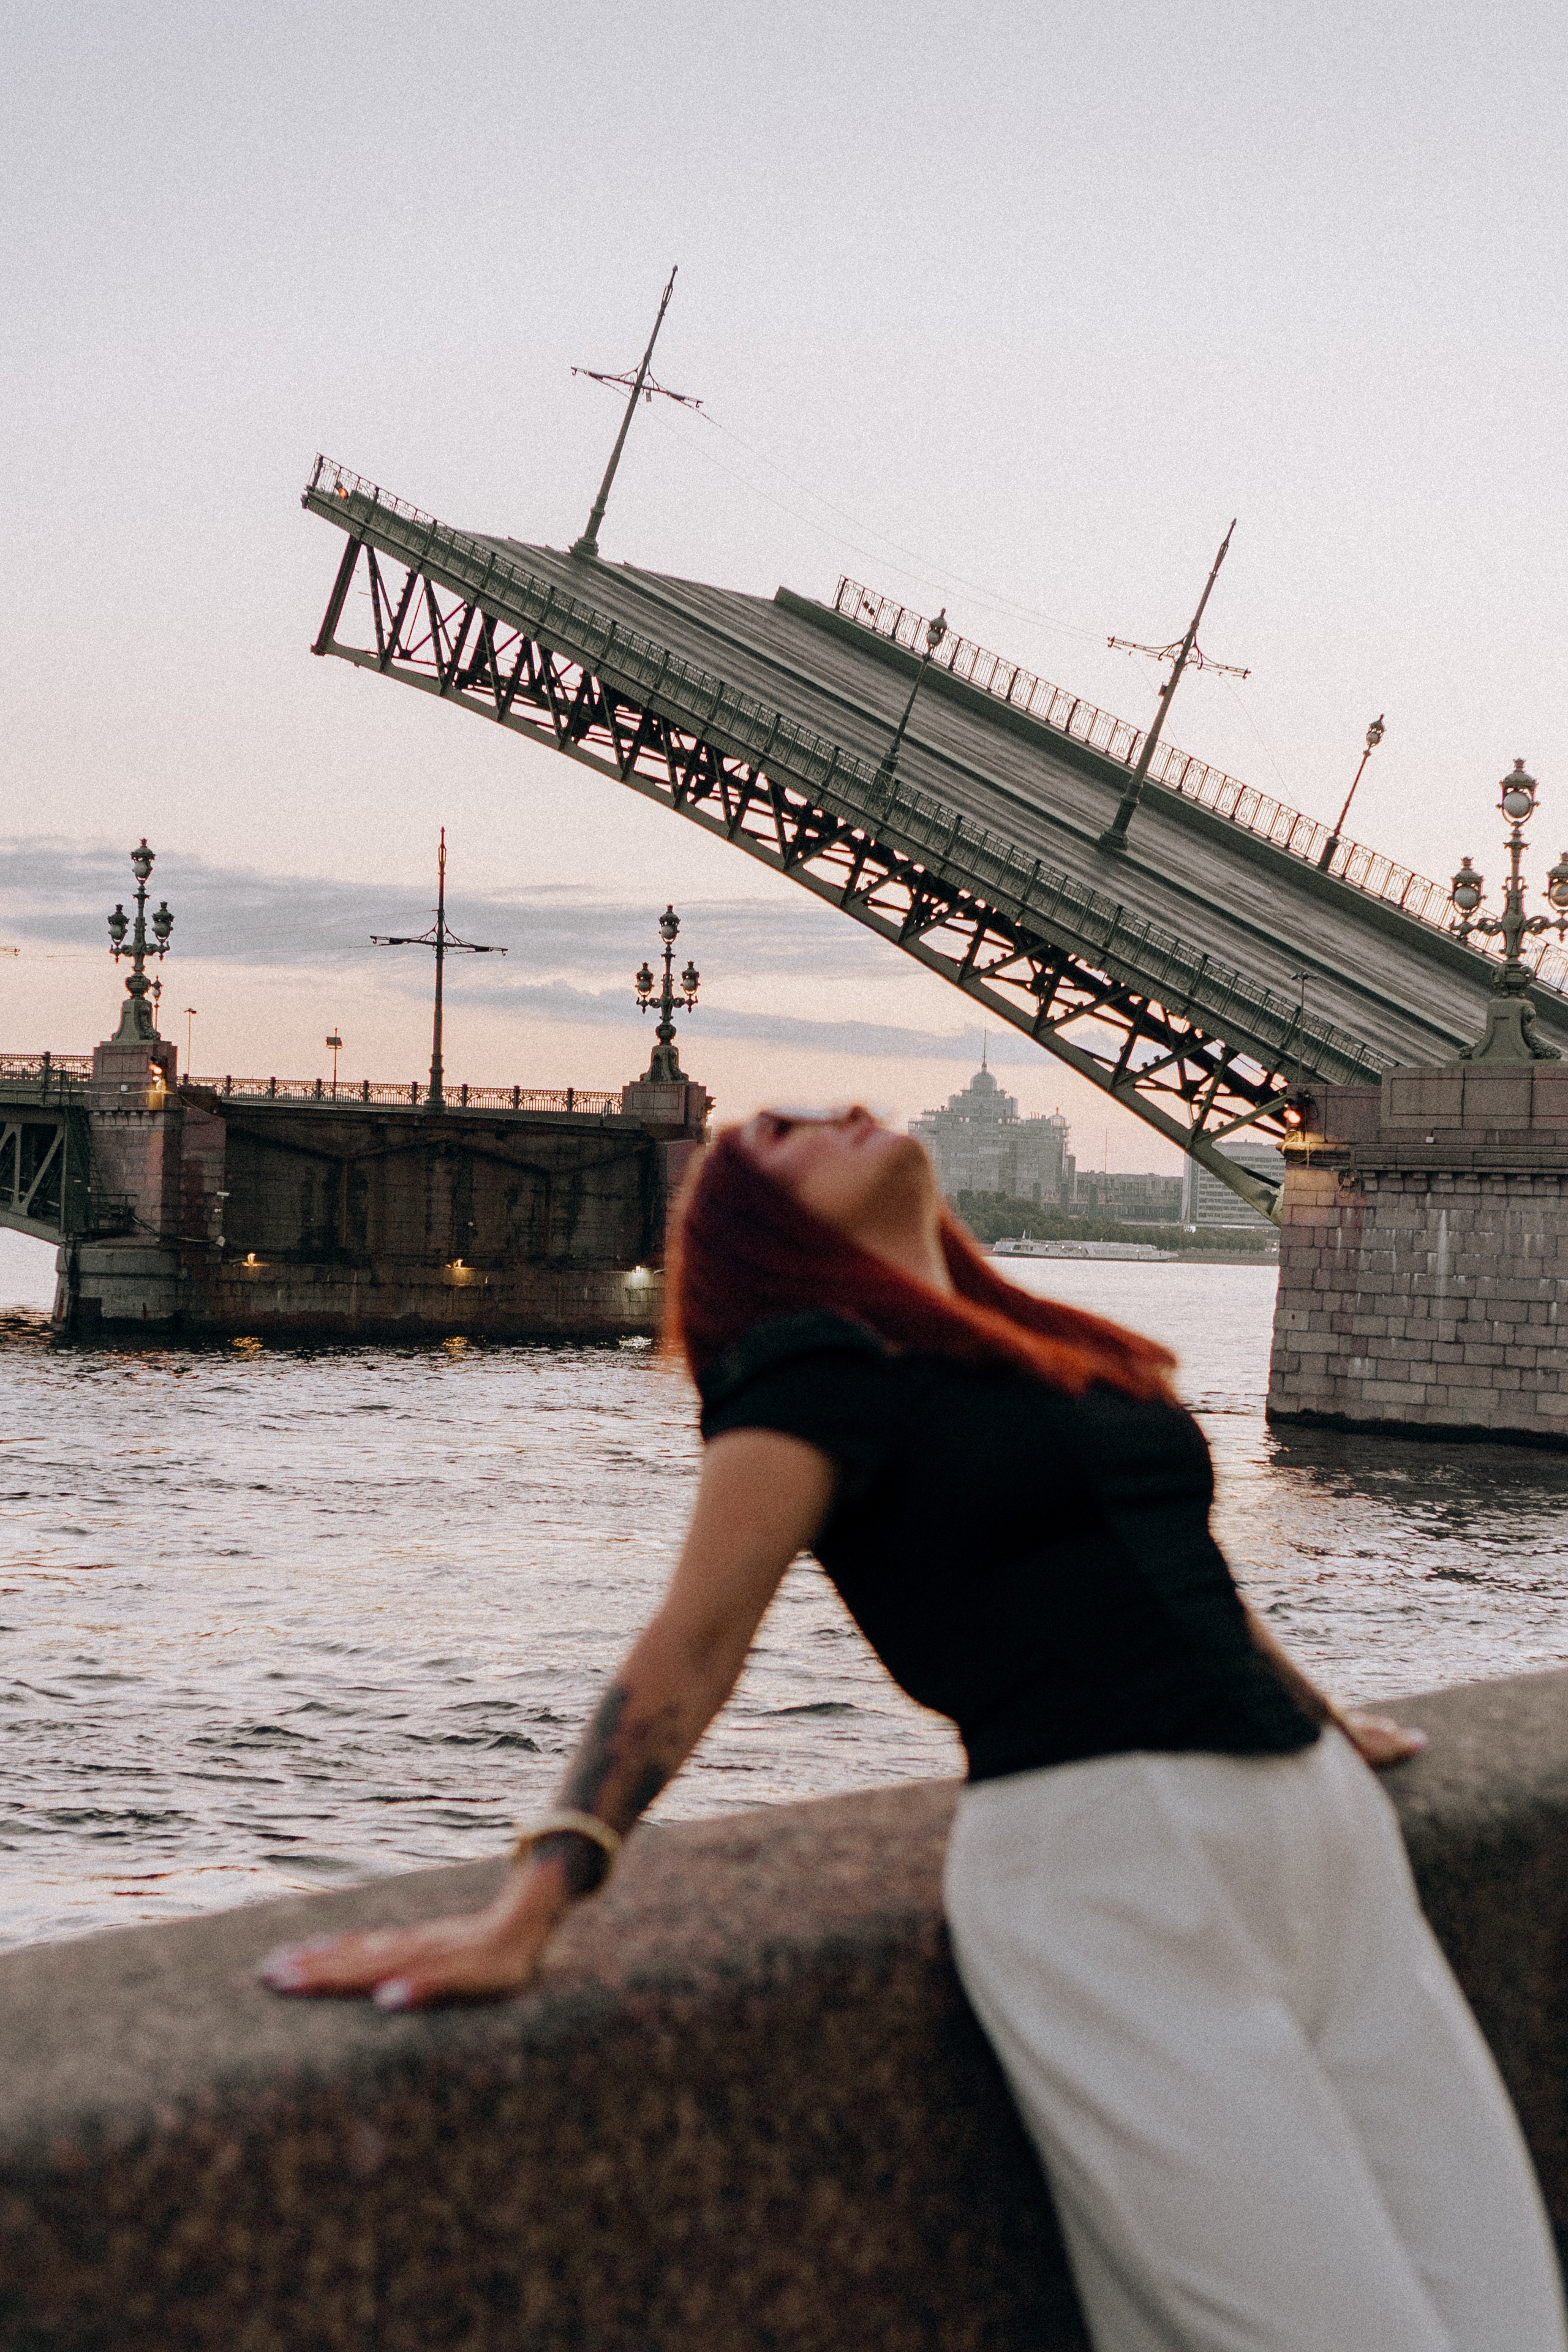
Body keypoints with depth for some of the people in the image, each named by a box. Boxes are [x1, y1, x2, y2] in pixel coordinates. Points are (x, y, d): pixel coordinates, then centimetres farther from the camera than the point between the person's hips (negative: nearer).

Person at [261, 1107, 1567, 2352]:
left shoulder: (1063, 1350, 20)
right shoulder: (817, 1367, -1)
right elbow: (693, 1642, -11)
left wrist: (1317, 1714, 49)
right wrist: (524, 1915, -21)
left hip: (1326, 1826, 7)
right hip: (1100, 1870, -7)